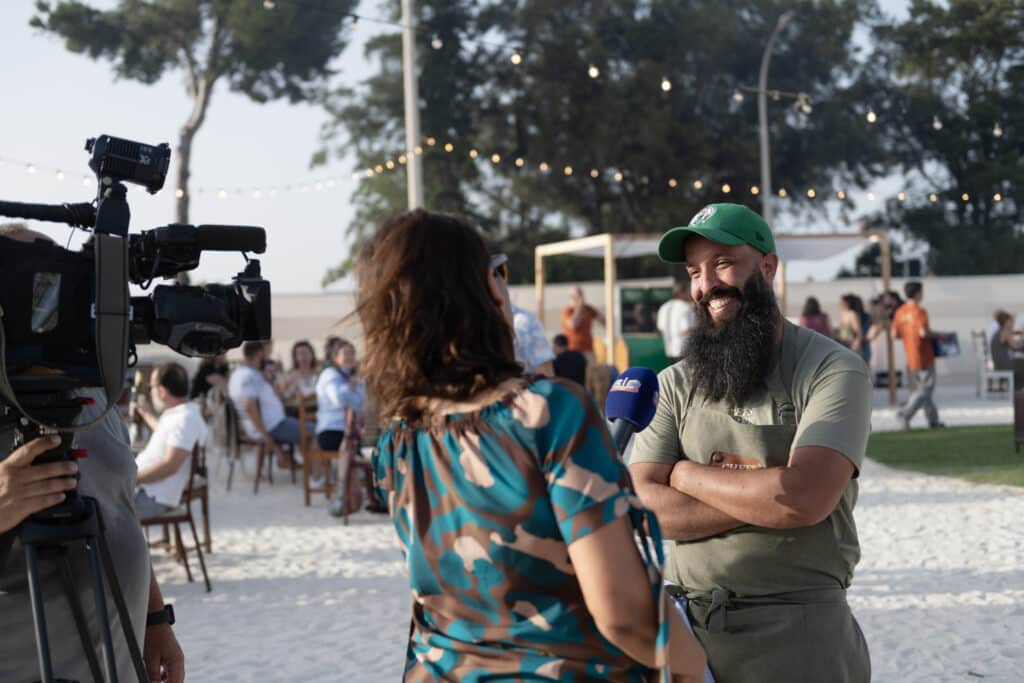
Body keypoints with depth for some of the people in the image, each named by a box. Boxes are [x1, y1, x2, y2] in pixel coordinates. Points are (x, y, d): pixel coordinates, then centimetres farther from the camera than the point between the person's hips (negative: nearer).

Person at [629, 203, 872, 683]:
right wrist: (764, 501, -16)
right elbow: (643, 507, -6)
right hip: (687, 626, 4)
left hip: (798, 629, -3)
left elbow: (805, 497, -21)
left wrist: (685, 475, -7)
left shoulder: (833, 370, -7)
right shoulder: (676, 383, 5)